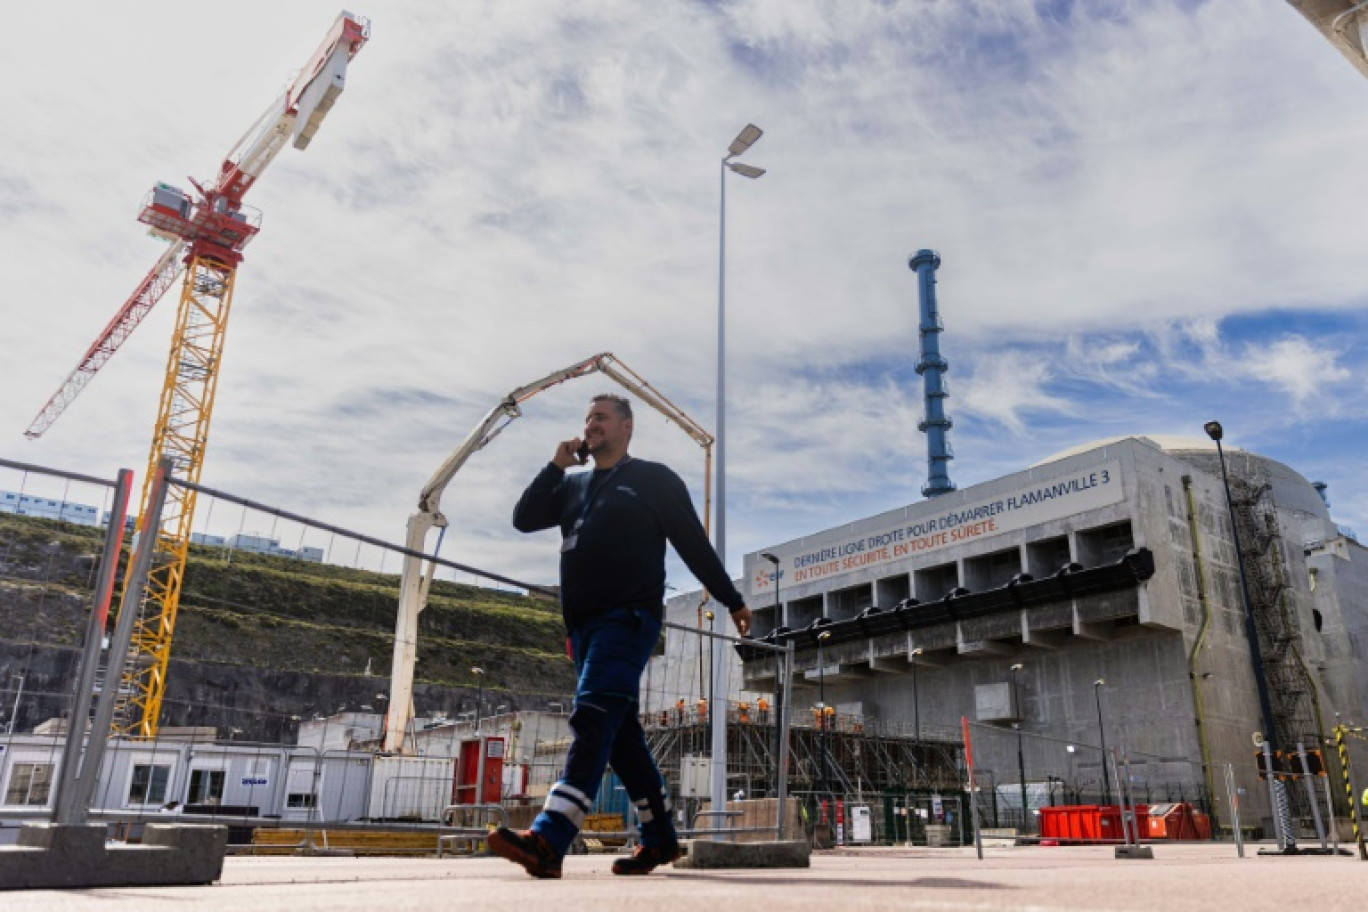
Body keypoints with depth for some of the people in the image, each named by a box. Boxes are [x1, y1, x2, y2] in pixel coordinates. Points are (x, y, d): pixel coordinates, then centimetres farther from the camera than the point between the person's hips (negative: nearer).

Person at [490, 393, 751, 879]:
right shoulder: (574, 485, 22)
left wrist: (732, 601, 6)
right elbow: (524, 519, 13)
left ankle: (548, 840, -30)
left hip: (629, 617, -7)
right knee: (619, 733, 8)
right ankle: (659, 837, 17)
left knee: (594, 717, -20)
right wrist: (556, 465, 4)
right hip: (583, 624, 7)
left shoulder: (653, 479, 5)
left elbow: (694, 543, 5)